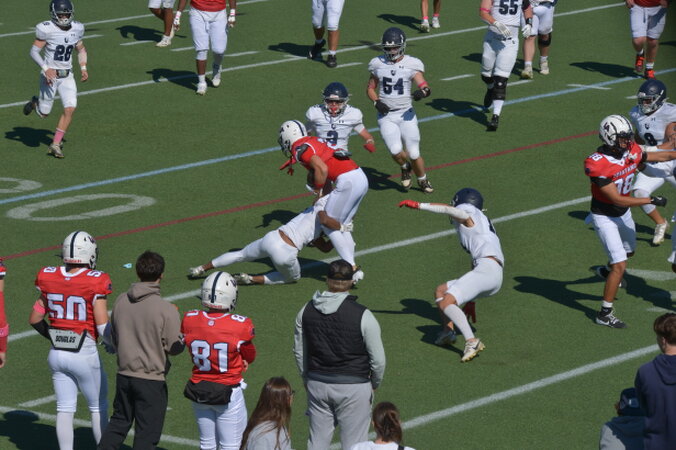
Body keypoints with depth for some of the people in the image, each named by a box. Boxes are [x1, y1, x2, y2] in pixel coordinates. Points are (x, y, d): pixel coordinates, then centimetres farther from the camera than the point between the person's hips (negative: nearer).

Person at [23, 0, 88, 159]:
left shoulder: (77, 29, 0)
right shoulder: (47, 29, -16)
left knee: (70, 108, -13)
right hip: (50, 75, -4)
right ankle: (35, 103, 42)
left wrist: (83, 68, 3)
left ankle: (56, 144, -3)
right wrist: (45, 69, -26)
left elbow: (81, 50, 16)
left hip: (67, 76, 4)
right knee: (43, 114, 4)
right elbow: (34, 51, -14)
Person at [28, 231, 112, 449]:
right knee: (98, 407, 13)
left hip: (57, 354, 4)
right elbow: (103, 327, -17)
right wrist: (113, 344, 4)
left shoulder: (49, 279, -2)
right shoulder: (94, 283, -17)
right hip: (85, 354, -4)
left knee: (65, 409, 11)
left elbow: (34, 319, 7)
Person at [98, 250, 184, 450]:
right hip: (152, 380, -5)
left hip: (124, 375, 5)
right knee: (147, 433, 5)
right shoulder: (166, 310, -18)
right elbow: (175, 347, -11)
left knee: (119, 422, 23)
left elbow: (114, 338, 9)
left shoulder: (120, 302, -2)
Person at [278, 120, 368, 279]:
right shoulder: (315, 141, 22)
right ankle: (353, 267, 15)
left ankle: (351, 267, -5)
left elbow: (322, 169, -16)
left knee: (328, 225, 2)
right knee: (341, 226, 18)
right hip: (361, 178, 9)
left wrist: (319, 191, -2)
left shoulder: (300, 149, -6)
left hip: (348, 181, -9)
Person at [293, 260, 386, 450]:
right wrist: (374, 383, 9)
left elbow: (299, 352, 8)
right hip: (353, 387, -4)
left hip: (317, 384, 4)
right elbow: (378, 359, -9)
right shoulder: (362, 316, -16)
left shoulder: (307, 311, -3)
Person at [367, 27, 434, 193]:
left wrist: (422, 92, -36)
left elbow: (425, 88, -12)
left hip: (406, 114, -1)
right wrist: (376, 102, -6)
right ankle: (405, 167, 18)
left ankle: (423, 180, 29)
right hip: (386, 115, 1)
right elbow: (370, 88, 13)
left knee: (414, 154, -1)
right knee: (396, 151, -18)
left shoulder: (411, 65, -5)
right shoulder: (378, 64, 2)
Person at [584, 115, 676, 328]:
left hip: (623, 214, 8)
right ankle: (605, 314, 1)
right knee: (620, 266, -11)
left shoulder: (631, 151, -13)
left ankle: (607, 271, 63)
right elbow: (617, 199, -31)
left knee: (628, 251, 31)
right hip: (605, 217, -8)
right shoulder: (598, 165, -33)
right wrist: (651, 200, -28)